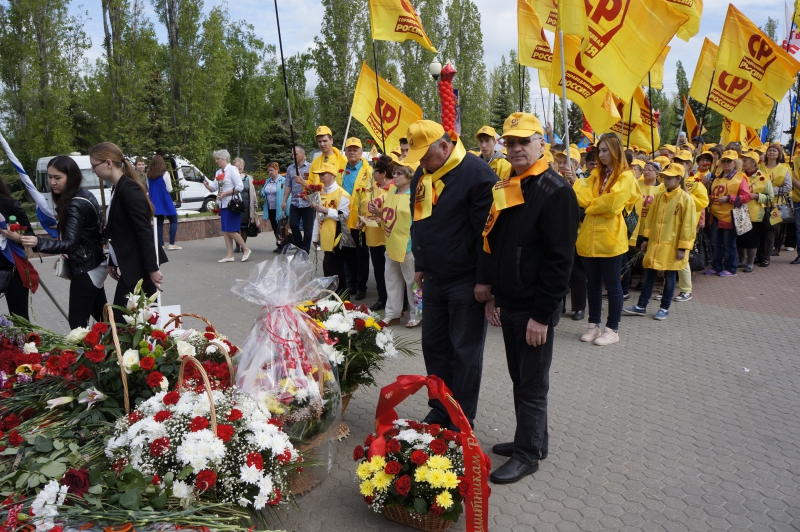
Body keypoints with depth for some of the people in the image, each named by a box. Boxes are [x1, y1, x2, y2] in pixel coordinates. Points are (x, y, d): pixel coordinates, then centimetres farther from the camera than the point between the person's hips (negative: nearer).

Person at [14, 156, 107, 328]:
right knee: (101, 315, 19)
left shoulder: (76, 205, -21)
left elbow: (70, 243, -29)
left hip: (85, 269, -10)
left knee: (77, 322, -8)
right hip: (93, 265, 10)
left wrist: (38, 242, -41)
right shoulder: (84, 195, 7)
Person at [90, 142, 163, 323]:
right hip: (130, 267, 9)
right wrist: (112, 262, 19)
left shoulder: (129, 189, -15)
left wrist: (152, 268, -21)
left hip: (137, 268, -9)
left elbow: (145, 231, -19)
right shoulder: (118, 189, 13)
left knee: (121, 320, -5)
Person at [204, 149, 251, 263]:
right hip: (222, 205, 8)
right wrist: (207, 185, -9)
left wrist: (225, 194, -17)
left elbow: (240, 187, -16)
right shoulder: (218, 172, 15)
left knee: (231, 231, -9)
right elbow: (214, 187, 12)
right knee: (225, 231, 7)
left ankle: (246, 249, 7)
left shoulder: (232, 169, -8)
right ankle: (230, 255, 12)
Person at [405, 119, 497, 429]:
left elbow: (487, 228, -17)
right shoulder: (422, 176, 8)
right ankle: (439, 409, 31)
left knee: (465, 352, 4)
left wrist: (484, 278, -17)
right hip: (433, 279, 8)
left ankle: (462, 419, 19)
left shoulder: (476, 173, -15)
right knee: (434, 345, 14)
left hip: (466, 282, -7)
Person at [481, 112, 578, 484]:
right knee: (520, 379, 19)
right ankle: (528, 439, 35)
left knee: (532, 384, 5)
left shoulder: (556, 191, -14)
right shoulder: (505, 189, 11)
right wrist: (493, 296, 12)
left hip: (535, 309, -8)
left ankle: (528, 454, 21)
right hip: (508, 305, 8)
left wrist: (542, 314, -19)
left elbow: (559, 260, -18)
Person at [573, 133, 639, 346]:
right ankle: (594, 325, 24)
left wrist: (591, 205, -4)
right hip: (589, 236, 6)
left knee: (612, 285, 4)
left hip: (610, 238, -6)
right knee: (593, 284, 12)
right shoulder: (596, 174, 14)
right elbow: (583, 198, 0)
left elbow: (612, 203, -18)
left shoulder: (625, 177, -5)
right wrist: (575, 181, -12)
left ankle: (612, 329, 14)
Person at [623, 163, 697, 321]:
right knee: (649, 273, 7)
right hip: (655, 243, 5)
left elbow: (688, 225, -10)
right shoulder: (659, 196, 7)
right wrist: (646, 238, 12)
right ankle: (641, 306, 14)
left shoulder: (686, 198, -9)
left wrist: (683, 247, -12)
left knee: (669, 276, 6)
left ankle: (665, 308, 17)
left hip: (672, 246, -5)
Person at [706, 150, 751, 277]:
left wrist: (728, 198, -18)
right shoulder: (717, 178, 15)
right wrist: (710, 198, 6)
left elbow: (746, 196, -11)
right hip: (716, 215, 6)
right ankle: (716, 267, 20)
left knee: (729, 244, 2)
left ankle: (730, 269, 12)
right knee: (715, 243, 10)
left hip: (729, 216, -6)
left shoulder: (740, 178, -4)